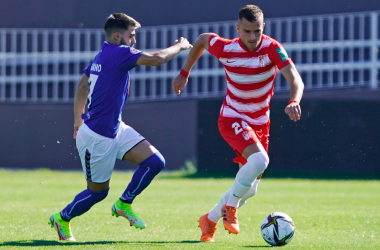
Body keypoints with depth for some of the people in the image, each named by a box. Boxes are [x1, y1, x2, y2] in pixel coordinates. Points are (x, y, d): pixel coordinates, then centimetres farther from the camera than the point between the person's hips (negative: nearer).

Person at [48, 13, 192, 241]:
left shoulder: (102, 56, 8)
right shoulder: (118, 53, -20)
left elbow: (82, 87, 20)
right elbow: (156, 59, -28)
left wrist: (78, 120, 30)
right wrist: (180, 46, -10)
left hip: (116, 130, 9)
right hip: (97, 137, -9)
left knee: (155, 161, -3)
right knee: (98, 191, 6)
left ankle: (124, 204, 12)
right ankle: (62, 219, 28)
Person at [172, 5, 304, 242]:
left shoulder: (272, 48, -18)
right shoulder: (226, 49, -17)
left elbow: (296, 80, -29)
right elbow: (202, 39, 5)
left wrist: (294, 102, -49)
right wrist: (184, 73, 12)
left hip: (259, 122, 3)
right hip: (232, 118, -3)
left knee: (249, 189, 7)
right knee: (259, 159, -32)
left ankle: (210, 220, 30)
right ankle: (230, 206, -12)